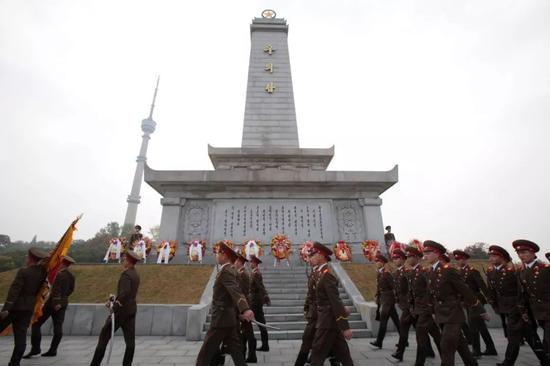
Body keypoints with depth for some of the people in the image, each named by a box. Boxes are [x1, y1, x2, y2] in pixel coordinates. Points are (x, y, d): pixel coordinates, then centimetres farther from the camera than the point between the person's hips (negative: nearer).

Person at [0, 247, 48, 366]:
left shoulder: (23, 271, -15)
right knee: (21, 336, 8)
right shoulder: (42, 273, 0)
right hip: (29, 308, 5)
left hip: (15, 306, -4)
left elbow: (14, 290, -17)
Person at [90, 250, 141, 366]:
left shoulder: (126, 274, -17)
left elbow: (125, 292, -29)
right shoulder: (135, 274, 10)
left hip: (121, 309, -8)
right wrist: (114, 301, 17)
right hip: (131, 310, 8)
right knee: (130, 339, 8)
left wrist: (115, 306, -21)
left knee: (104, 336, 8)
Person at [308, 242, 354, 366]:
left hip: (327, 322, -9)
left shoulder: (326, 276, -20)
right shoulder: (322, 275, 10)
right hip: (329, 320, 9)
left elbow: (336, 301, -23)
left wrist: (345, 327, -22)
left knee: (317, 355, 1)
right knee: (342, 354, 15)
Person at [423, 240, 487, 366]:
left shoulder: (448, 270, -18)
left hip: (452, 314, -7)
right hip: (441, 315, 7)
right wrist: (435, 312, 16)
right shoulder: (431, 273, 4)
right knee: (459, 344, 22)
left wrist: (481, 311, -6)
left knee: (446, 348, -6)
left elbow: (465, 291, -13)